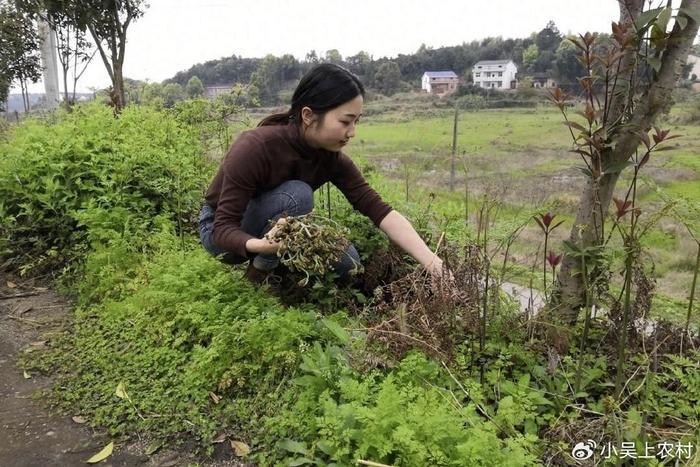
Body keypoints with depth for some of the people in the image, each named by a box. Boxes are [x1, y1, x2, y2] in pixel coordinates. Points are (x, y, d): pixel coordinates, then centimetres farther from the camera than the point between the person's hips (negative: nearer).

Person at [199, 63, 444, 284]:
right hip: (221, 232, -5)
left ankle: (272, 268, 9)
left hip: (278, 227, 6)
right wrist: (262, 245, -52)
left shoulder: (332, 158, -16)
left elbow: (379, 210, -22)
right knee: (297, 195, -32)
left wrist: (431, 261, -32)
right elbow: (223, 227, -30)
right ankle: (258, 276, -13)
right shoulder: (255, 148, -33)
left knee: (346, 261, -13)